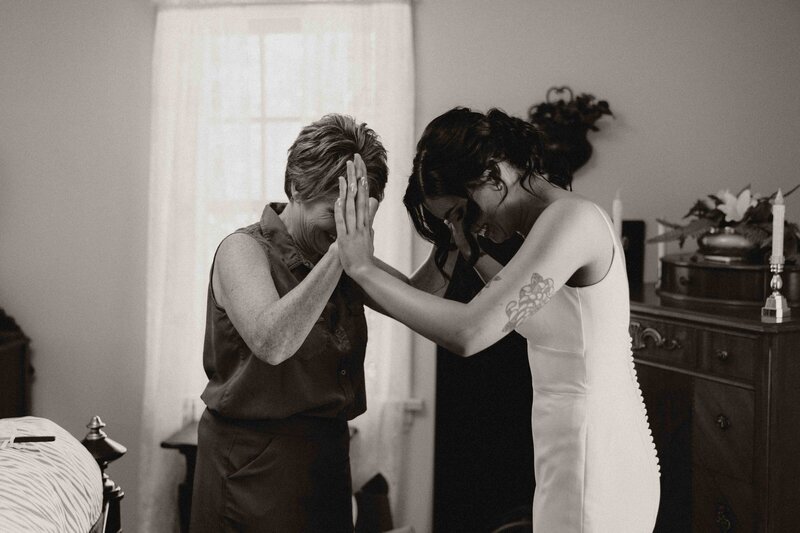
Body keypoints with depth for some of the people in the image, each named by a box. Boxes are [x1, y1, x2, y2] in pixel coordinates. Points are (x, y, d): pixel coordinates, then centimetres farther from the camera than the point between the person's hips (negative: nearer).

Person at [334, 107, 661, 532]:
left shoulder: (571, 218, -20)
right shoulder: (555, 220, 9)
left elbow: (469, 332, -28)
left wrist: (363, 268, -21)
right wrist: (472, 255, 13)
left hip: (593, 474, -9)